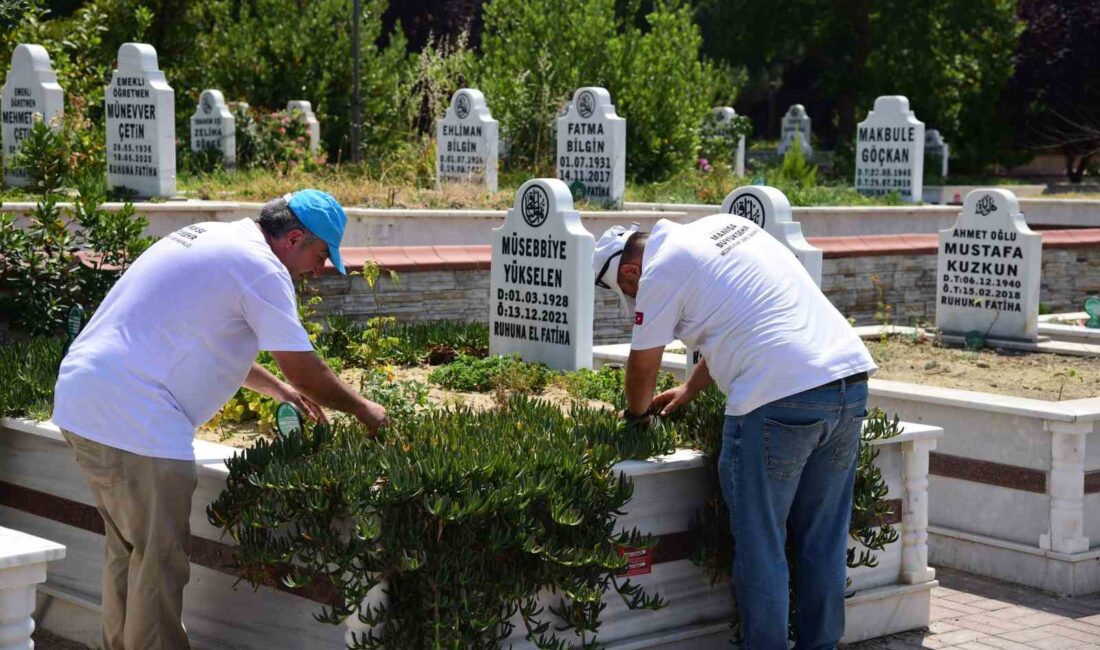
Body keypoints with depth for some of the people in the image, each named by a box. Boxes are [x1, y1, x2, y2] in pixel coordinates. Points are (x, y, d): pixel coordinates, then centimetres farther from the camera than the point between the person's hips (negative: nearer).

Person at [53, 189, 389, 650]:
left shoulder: (211, 239, 19)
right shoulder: (261, 267, -11)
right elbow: (305, 370, -9)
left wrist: (278, 388, 31)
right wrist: (363, 409, 7)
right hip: (134, 420, -10)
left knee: (128, 551, 20)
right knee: (160, 563, -3)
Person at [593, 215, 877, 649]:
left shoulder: (661, 271, -1)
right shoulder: (724, 224, 22)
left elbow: (642, 369, 8)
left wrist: (636, 413, 28)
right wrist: (689, 391, 37)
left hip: (778, 399, -8)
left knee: (760, 545, 5)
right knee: (824, 540, 17)